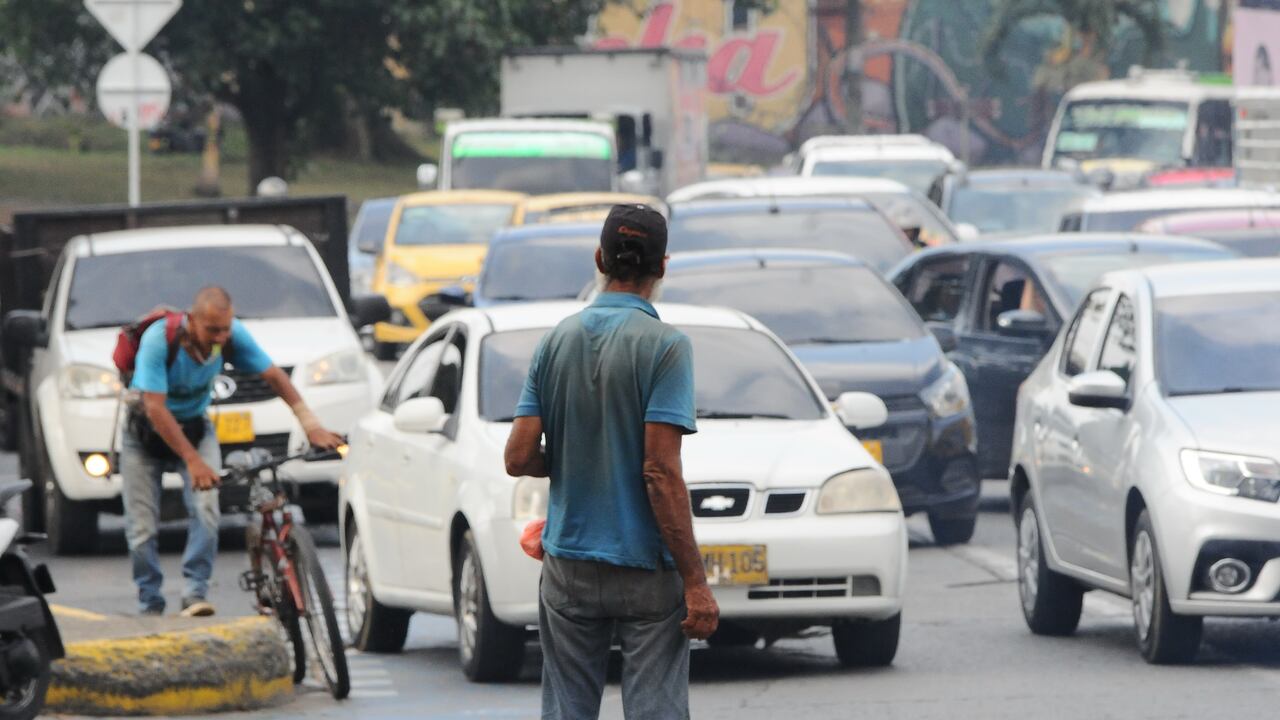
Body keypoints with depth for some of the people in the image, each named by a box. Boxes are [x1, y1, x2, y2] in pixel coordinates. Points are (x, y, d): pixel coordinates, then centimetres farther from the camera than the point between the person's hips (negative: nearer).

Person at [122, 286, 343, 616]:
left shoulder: (231, 335, -20)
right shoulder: (158, 340, -32)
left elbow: (273, 375, -13)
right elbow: (156, 409, -34)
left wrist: (310, 423, -24)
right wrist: (193, 461, -40)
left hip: (195, 426, 2)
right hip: (147, 432, -2)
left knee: (206, 510, -21)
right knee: (142, 527, -5)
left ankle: (195, 593, -14)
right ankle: (150, 607, 10)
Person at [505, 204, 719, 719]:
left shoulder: (557, 340, 4)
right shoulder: (663, 345, -11)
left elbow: (519, 458, 0)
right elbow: (661, 474, -17)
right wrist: (695, 581, -15)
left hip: (568, 563, 5)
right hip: (647, 569, -5)